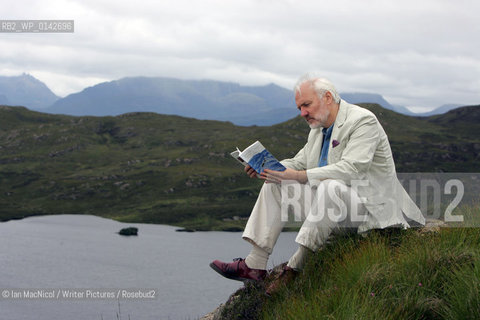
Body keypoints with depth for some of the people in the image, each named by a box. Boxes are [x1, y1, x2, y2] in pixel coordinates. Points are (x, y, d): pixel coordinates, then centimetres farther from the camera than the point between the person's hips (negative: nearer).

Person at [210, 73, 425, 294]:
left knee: (330, 187, -37)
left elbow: (351, 169, -27)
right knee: (275, 186, 1)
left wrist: (298, 176, -30)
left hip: (369, 207, -9)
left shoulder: (363, 121, -15)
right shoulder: (318, 128, 13)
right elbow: (299, 162, 19)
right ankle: (254, 265, -8)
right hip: (329, 200, 9)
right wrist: (265, 167, -2)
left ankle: (294, 267, -29)